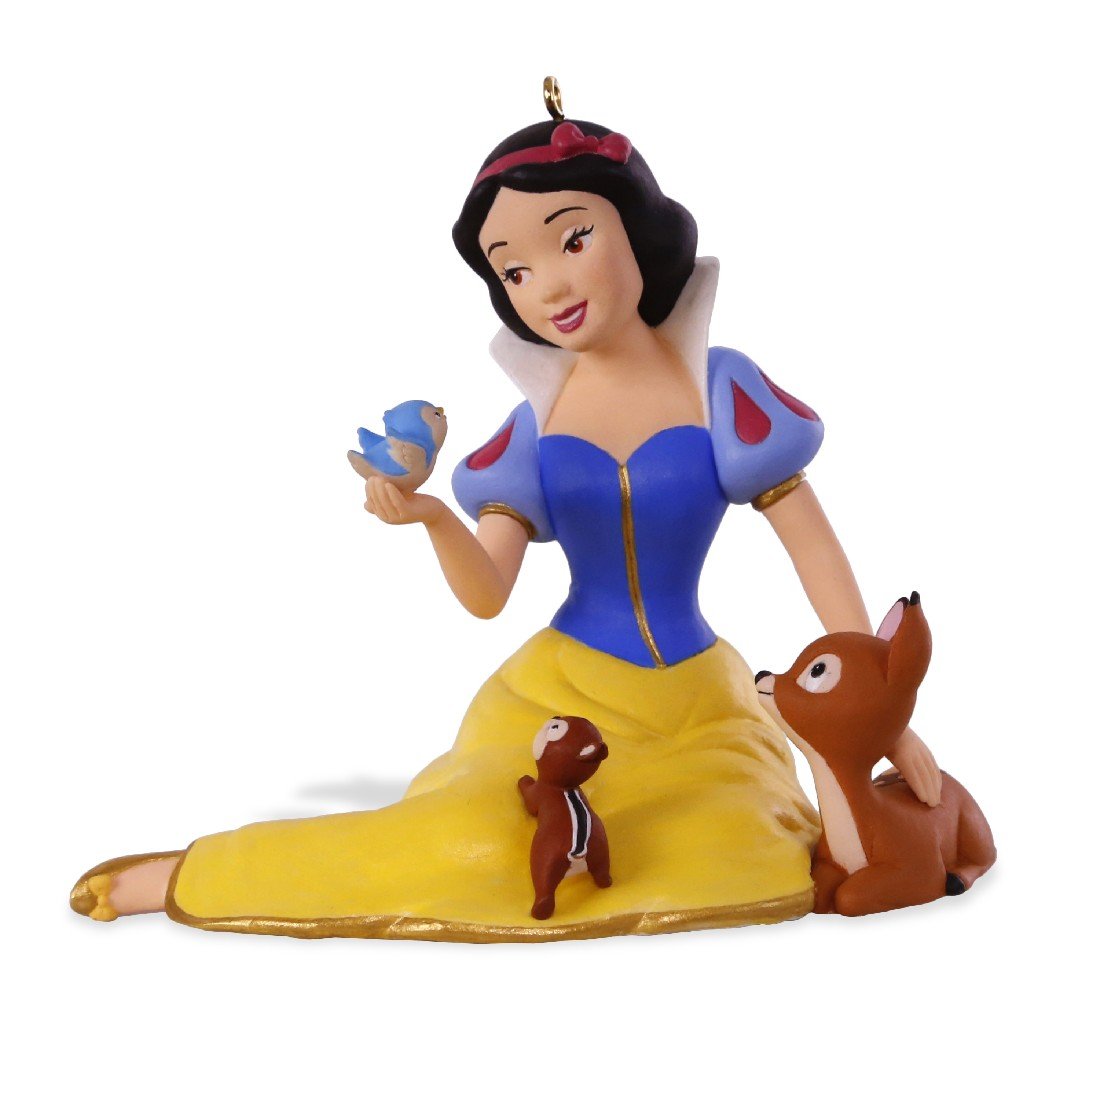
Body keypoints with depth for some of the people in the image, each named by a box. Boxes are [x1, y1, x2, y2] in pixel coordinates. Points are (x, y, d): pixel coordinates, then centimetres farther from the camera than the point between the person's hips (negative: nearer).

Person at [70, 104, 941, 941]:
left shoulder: (720, 386, -5)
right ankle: (185, 877, -7)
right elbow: (487, 597, -4)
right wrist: (432, 517, -24)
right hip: (561, 697, -1)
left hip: (698, 707, 1)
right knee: (474, 847, -27)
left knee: (760, 862, -24)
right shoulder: (535, 422, 0)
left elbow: (816, 548, -3)